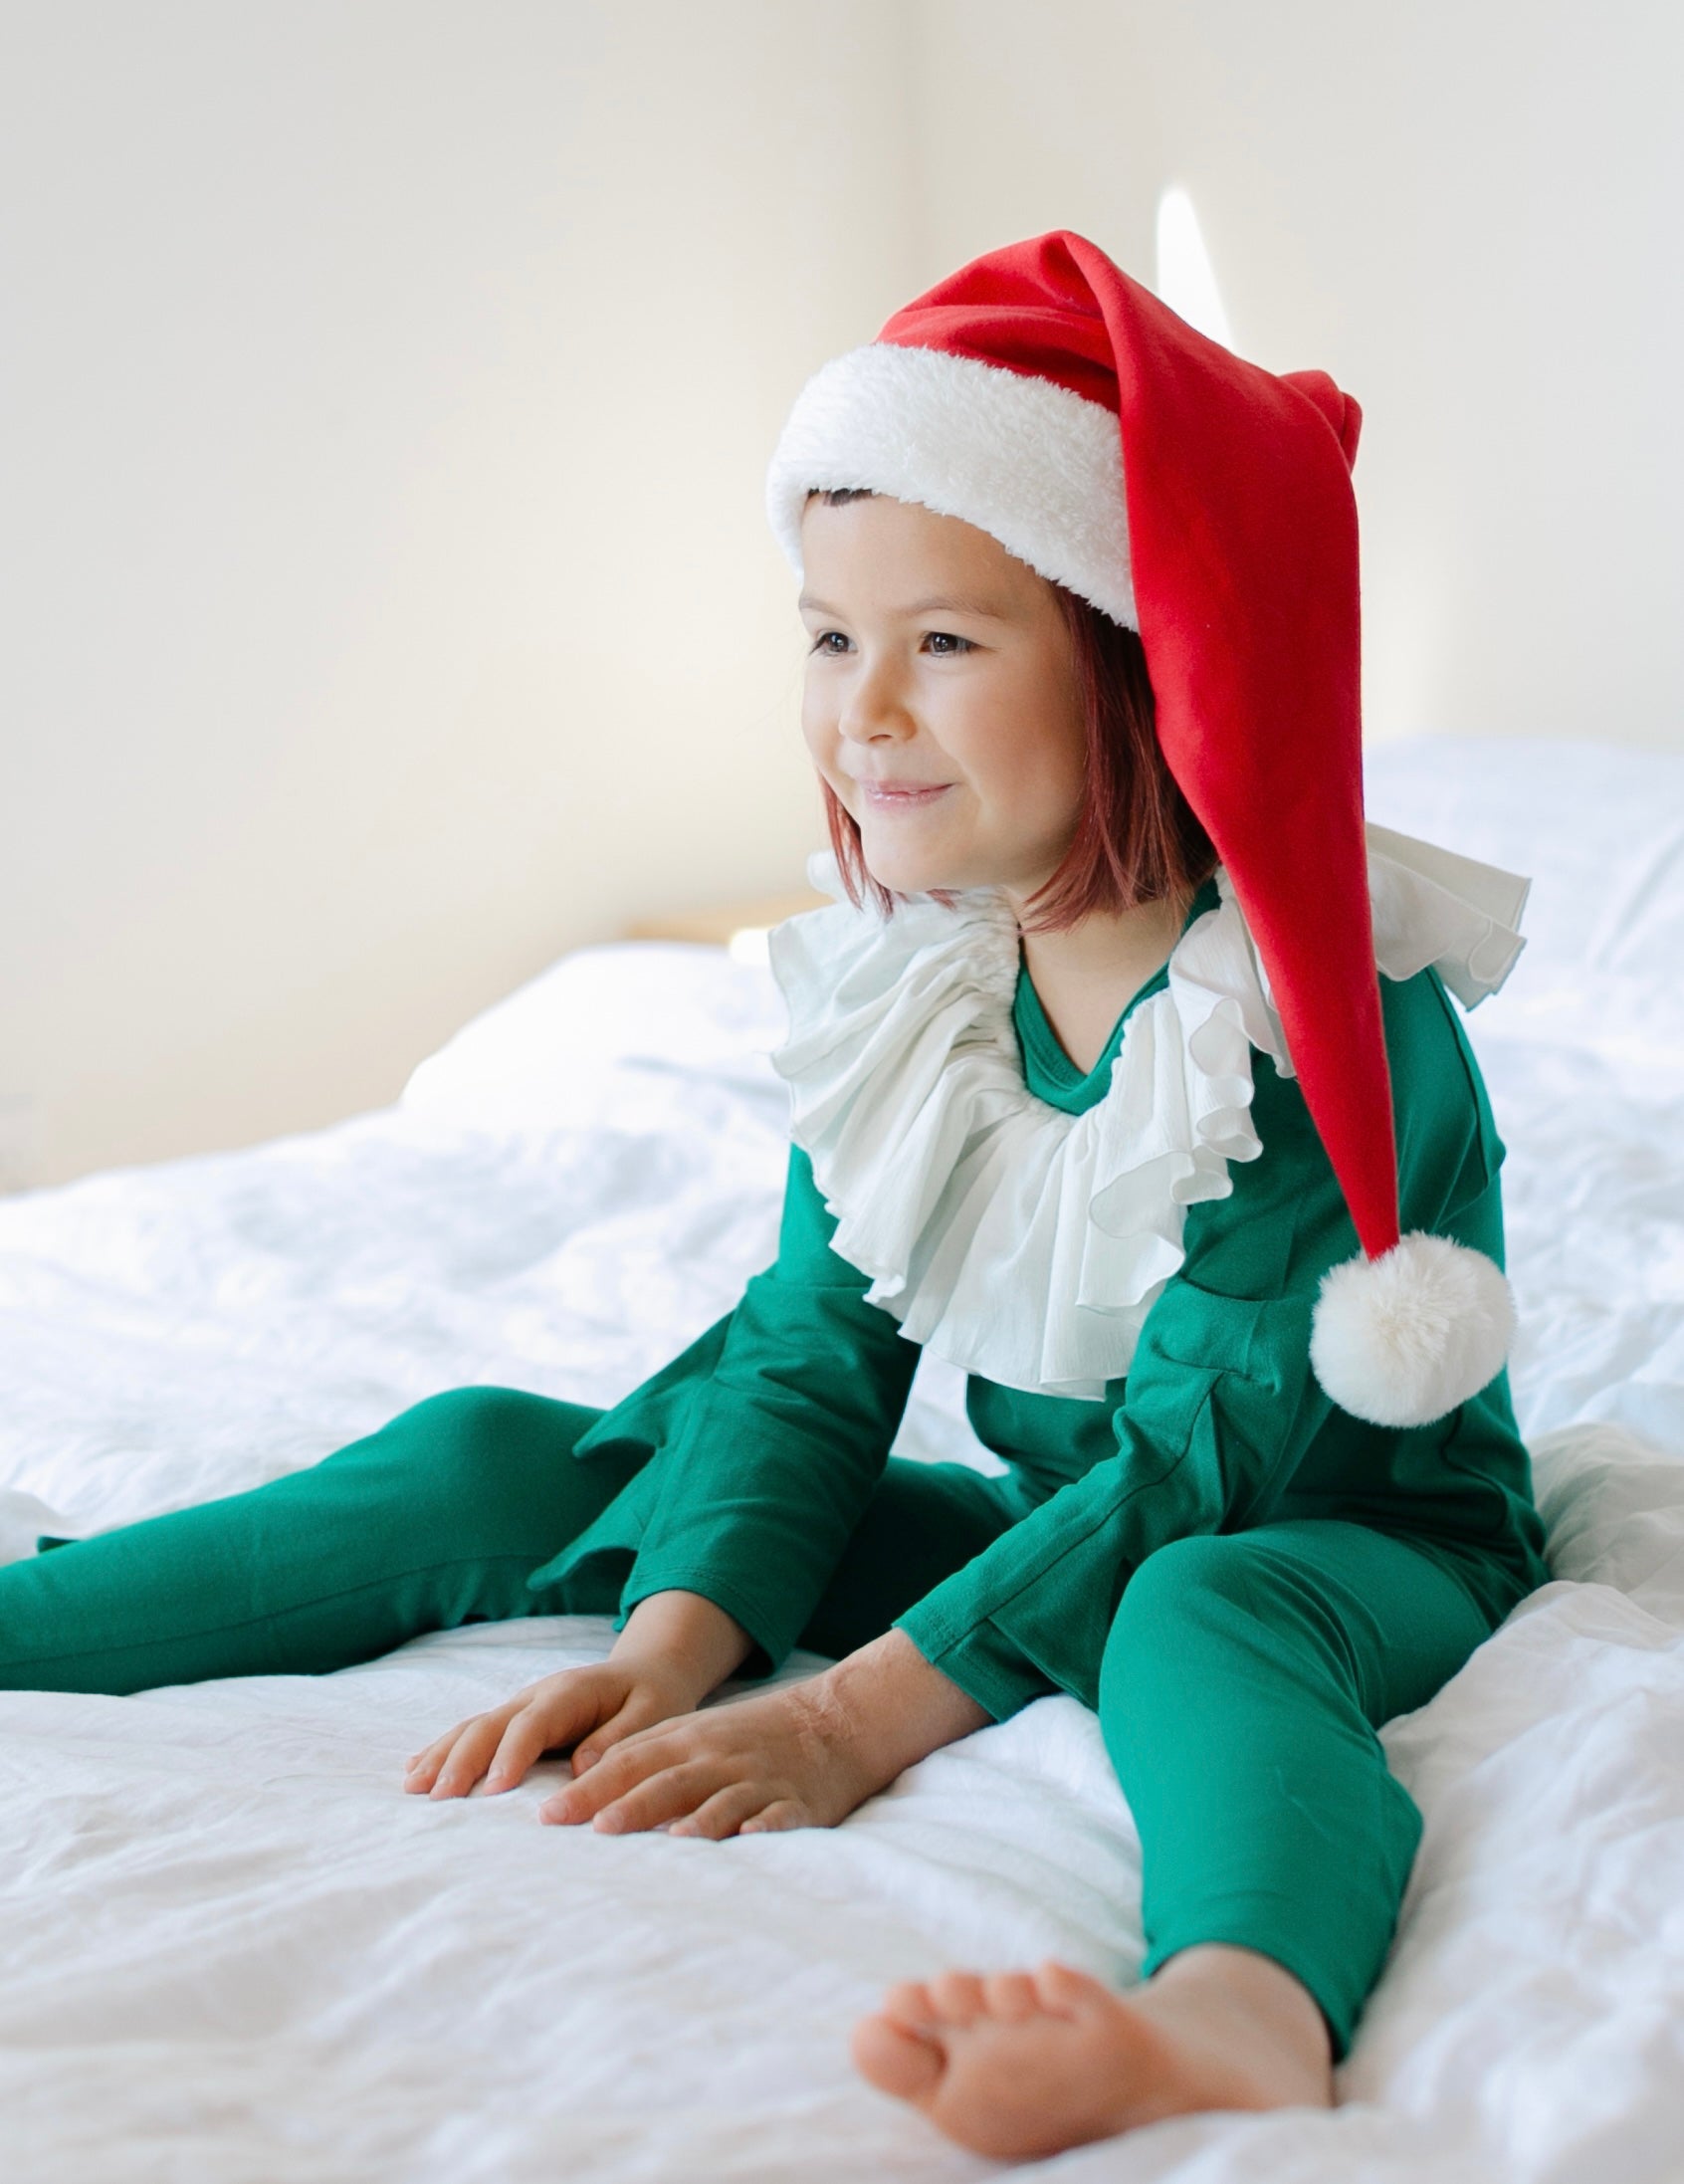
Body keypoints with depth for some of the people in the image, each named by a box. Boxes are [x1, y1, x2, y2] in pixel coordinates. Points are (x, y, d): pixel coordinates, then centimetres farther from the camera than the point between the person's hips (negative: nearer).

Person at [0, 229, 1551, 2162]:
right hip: (1052, 1525, 6)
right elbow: (814, 1349, -4)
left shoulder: (1333, 1009, -22)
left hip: (1345, 1540, -6)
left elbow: (1205, 1449, -26)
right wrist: (676, 1643, -21)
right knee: (495, 1460, -3)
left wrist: (860, 1718, -31)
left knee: (1200, 1616, -43)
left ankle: (1239, 2016, -74)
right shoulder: (902, 974, -3)